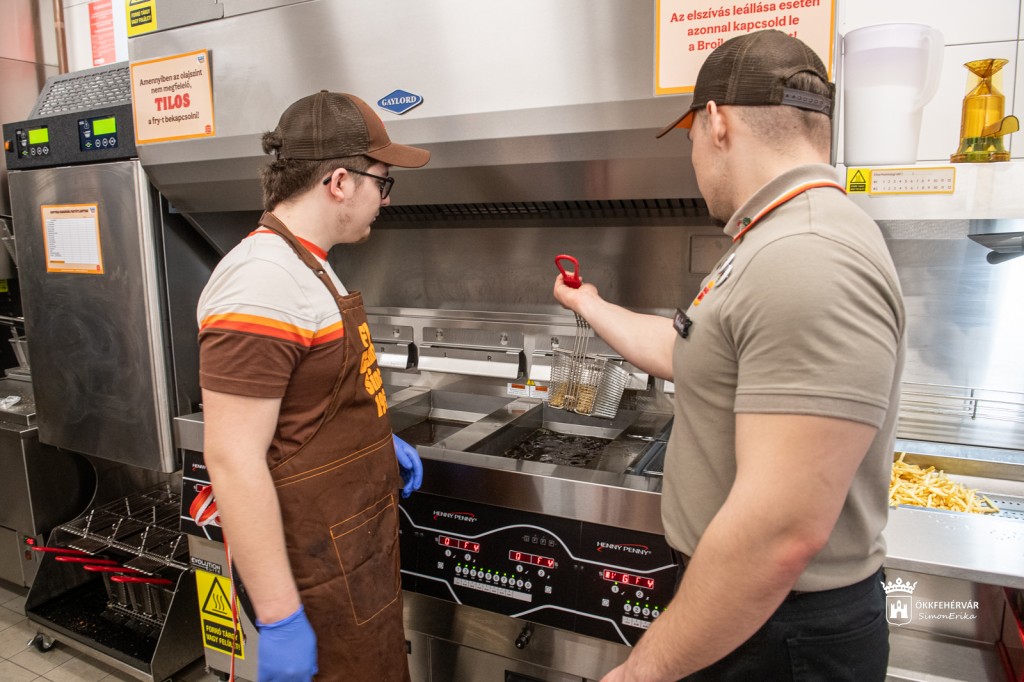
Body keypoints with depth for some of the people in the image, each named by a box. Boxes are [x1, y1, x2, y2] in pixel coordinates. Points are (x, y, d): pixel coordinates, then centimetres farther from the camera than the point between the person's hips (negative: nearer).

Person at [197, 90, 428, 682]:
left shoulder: (308, 266, 8)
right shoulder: (263, 285, -25)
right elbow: (233, 460, -27)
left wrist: (380, 440, 13)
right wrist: (279, 618, -23)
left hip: (358, 541, 10)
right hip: (316, 571, -10)